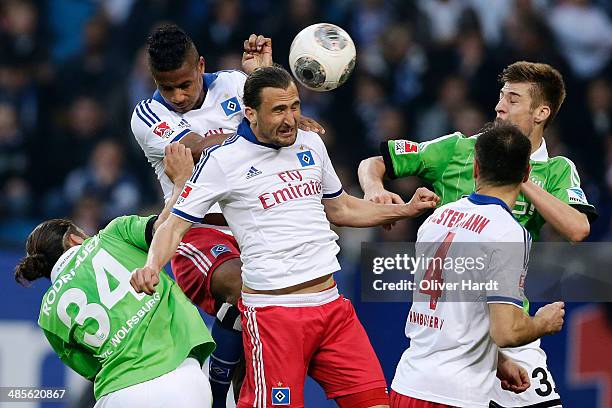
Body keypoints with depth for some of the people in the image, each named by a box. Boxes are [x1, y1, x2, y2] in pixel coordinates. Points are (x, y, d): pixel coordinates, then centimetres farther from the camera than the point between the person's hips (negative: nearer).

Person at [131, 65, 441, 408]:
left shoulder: (311, 144, 11)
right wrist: (151, 267, -22)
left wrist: (407, 209, 19)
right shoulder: (223, 159, -6)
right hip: (273, 311, -6)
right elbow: (175, 226, -3)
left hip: (331, 303, 6)